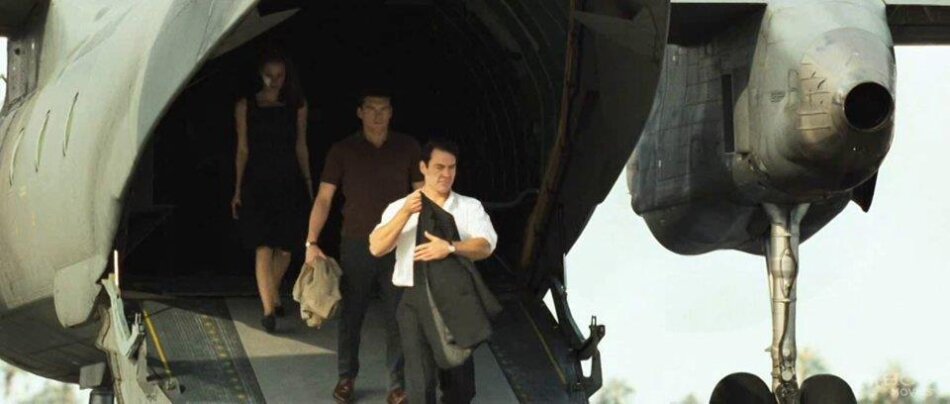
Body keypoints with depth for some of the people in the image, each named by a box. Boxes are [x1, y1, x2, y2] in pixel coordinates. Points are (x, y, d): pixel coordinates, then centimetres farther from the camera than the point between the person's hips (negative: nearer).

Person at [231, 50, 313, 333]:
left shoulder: (297, 106, 7)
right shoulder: (246, 106, 3)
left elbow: (301, 147, 12)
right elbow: (243, 149, 5)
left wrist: (308, 182, 9)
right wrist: (238, 189, 4)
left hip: (289, 182, 2)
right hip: (258, 182, -2)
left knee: (284, 246, 8)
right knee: (263, 248, -9)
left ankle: (273, 295, 31)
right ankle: (268, 310, -12)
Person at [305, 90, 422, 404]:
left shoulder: (407, 148, 2)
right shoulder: (343, 151, -1)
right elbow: (324, 198, -3)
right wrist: (312, 242, -12)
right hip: (356, 245, 0)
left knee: (397, 318, 4)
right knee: (351, 314, 9)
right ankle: (346, 377, 24)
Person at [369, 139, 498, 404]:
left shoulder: (470, 207, 6)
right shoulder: (400, 208, 7)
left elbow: (485, 246, -9)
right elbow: (376, 248, -5)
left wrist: (450, 247, -27)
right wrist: (406, 213, -16)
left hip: (456, 298, 1)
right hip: (416, 299, -1)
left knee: (460, 381, 11)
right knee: (420, 379, -7)